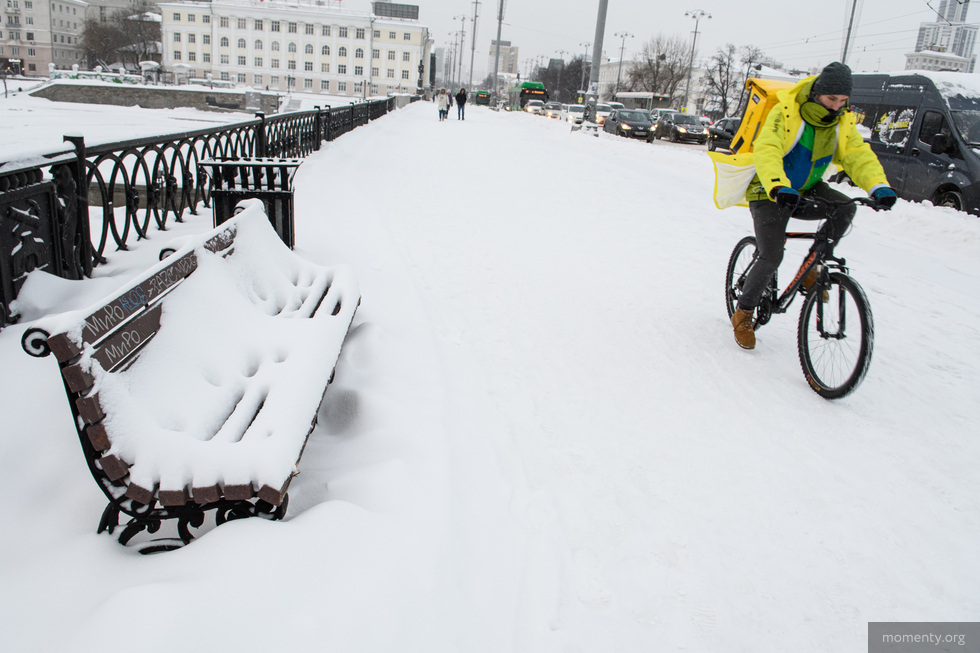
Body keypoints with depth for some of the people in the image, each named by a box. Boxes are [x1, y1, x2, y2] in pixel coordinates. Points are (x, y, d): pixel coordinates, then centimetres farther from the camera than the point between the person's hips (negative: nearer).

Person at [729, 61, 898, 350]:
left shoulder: (842, 124, -2)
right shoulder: (785, 114, -20)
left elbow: (860, 156, -12)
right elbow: (766, 151, -34)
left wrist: (879, 186, -32)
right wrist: (778, 187, -52)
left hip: (806, 191, 5)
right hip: (771, 194, -5)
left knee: (845, 207, -23)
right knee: (772, 257, -14)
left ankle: (811, 267, -4)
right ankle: (743, 314, 5)